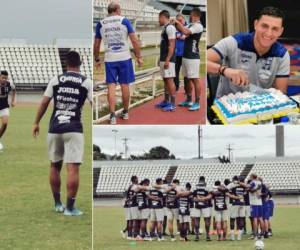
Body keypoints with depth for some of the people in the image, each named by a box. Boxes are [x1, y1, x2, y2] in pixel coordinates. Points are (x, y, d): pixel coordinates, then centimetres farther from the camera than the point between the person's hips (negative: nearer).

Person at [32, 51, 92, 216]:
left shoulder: (55, 80, 6)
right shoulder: (86, 82, 1)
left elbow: (44, 103, 6)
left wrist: (36, 123, 15)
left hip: (55, 128, 3)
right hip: (74, 129, -3)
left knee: (55, 166, 17)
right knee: (73, 168, -4)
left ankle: (57, 204, 25)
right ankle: (70, 207, -7)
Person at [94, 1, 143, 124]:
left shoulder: (100, 24, 6)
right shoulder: (124, 21, -1)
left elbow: (96, 45, 12)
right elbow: (134, 41, -4)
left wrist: (97, 60, 24)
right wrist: (139, 57, 4)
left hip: (109, 59, 1)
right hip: (124, 58, -1)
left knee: (111, 86, 1)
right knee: (125, 85, 11)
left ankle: (112, 115, -8)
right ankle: (125, 112, 22)